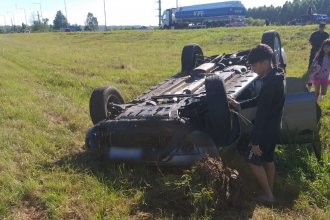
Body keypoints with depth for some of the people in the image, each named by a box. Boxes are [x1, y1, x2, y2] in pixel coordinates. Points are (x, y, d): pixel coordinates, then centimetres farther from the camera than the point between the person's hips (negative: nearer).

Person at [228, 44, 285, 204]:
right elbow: (260, 101, 14)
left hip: (267, 129, -10)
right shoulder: (275, 77, 5)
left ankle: (268, 195, 17)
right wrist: (240, 104, 6)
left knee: (253, 159, 5)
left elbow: (262, 114, -26)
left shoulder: (270, 83, -27)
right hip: (273, 127, 10)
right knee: (268, 159, 20)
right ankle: (270, 192, 34)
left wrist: (255, 140, -21)